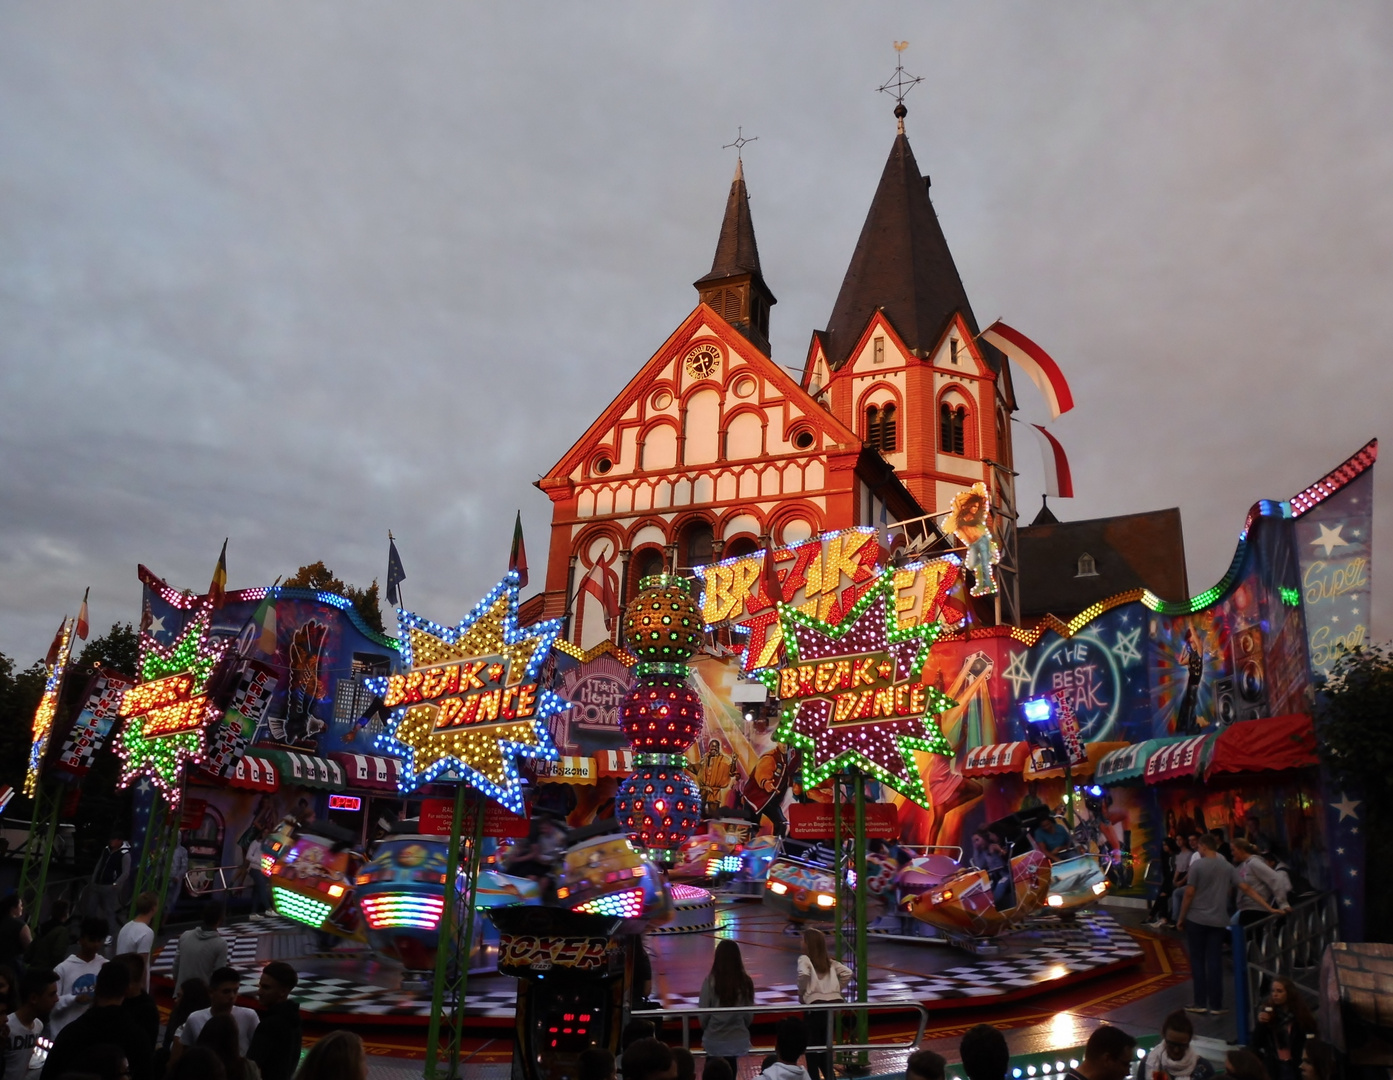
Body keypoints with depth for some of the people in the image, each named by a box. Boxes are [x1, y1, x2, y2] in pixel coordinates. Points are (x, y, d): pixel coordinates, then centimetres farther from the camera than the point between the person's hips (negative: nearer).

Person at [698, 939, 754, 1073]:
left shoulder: (710, 981, -17)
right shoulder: (745, 982, -9)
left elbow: (703, 1013, -10)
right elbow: (749, 1015, 1)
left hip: (714, 1040, -2)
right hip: (738, 1039, 2)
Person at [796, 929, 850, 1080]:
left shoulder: (805, 959, 0)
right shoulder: (829, 961, 16)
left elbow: (803, 974, -21)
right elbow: (847, 973, 4)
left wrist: (801, 994, -5)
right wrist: (837, 989, 13)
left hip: (815, 1006, -6)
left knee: (812, 1048, 8)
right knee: (825, 1046, 21)